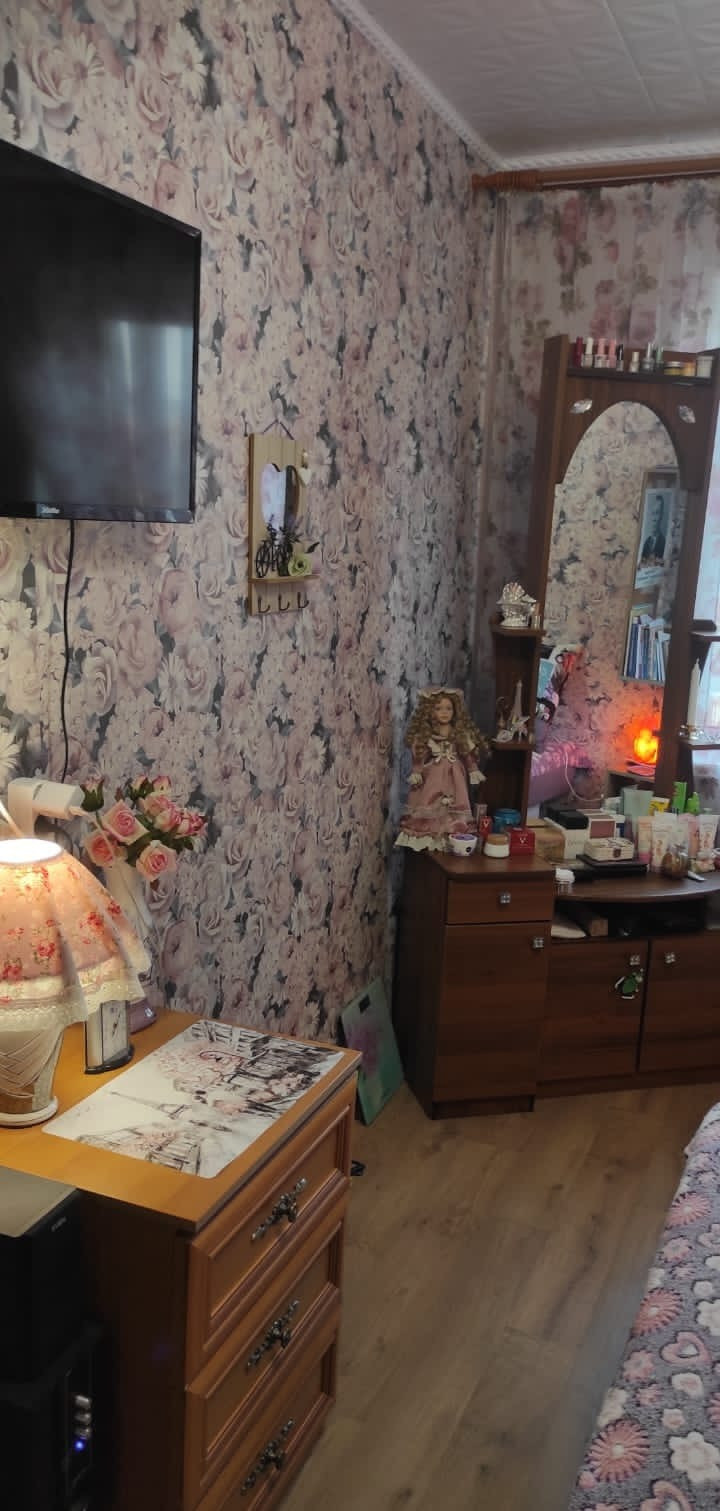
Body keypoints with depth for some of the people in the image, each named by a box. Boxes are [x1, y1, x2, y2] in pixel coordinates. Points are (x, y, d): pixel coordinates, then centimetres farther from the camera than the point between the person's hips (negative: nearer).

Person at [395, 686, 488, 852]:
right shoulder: (424, 734, -1)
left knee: (454, 811, -1)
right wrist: (416, 773, -9)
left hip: (454, 777, 1)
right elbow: (419, 756, -2)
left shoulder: (460, 733, 3)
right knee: (430, 809, -4)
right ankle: (427, 837, 1)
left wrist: (474, 770, 1)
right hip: (432, 776, -1)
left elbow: (468, 755, 5)